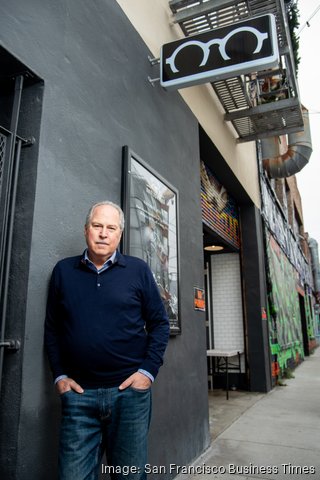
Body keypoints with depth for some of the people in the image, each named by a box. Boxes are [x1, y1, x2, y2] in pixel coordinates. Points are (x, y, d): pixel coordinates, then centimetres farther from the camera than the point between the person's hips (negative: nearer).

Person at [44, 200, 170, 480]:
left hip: (130, 390, 0)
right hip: (78, 393, 1)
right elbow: (52, 328, 10)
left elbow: (160, 323, 3)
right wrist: (59, 375, 2)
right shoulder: (64, 271, 6)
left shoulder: (138, 270, 1)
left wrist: (148, 371, -7)